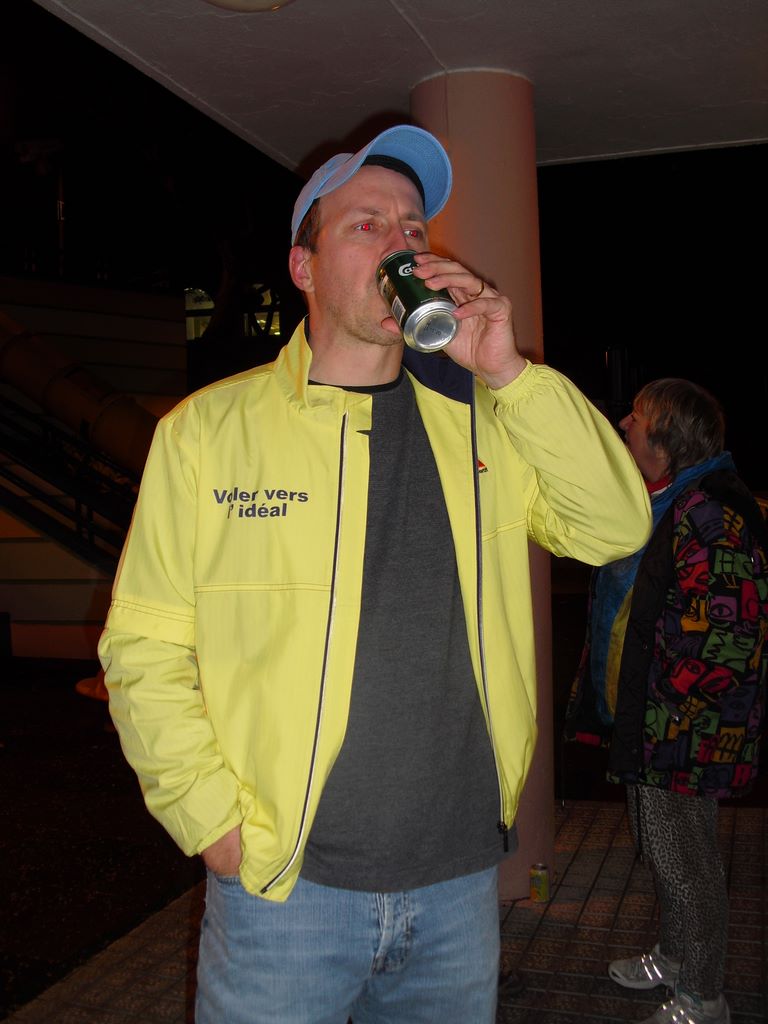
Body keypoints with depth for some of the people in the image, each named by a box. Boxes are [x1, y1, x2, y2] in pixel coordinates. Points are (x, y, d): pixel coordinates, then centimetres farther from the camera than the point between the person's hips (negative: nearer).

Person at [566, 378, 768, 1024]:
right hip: (641, 721, 10)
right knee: (663, 852, 23)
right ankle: (674, 958, 42)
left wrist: (670, 720, -19)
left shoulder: (710, 513, -21)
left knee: (686, 862, 5)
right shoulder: (652, 504, 12)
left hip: (681, 730, -10)